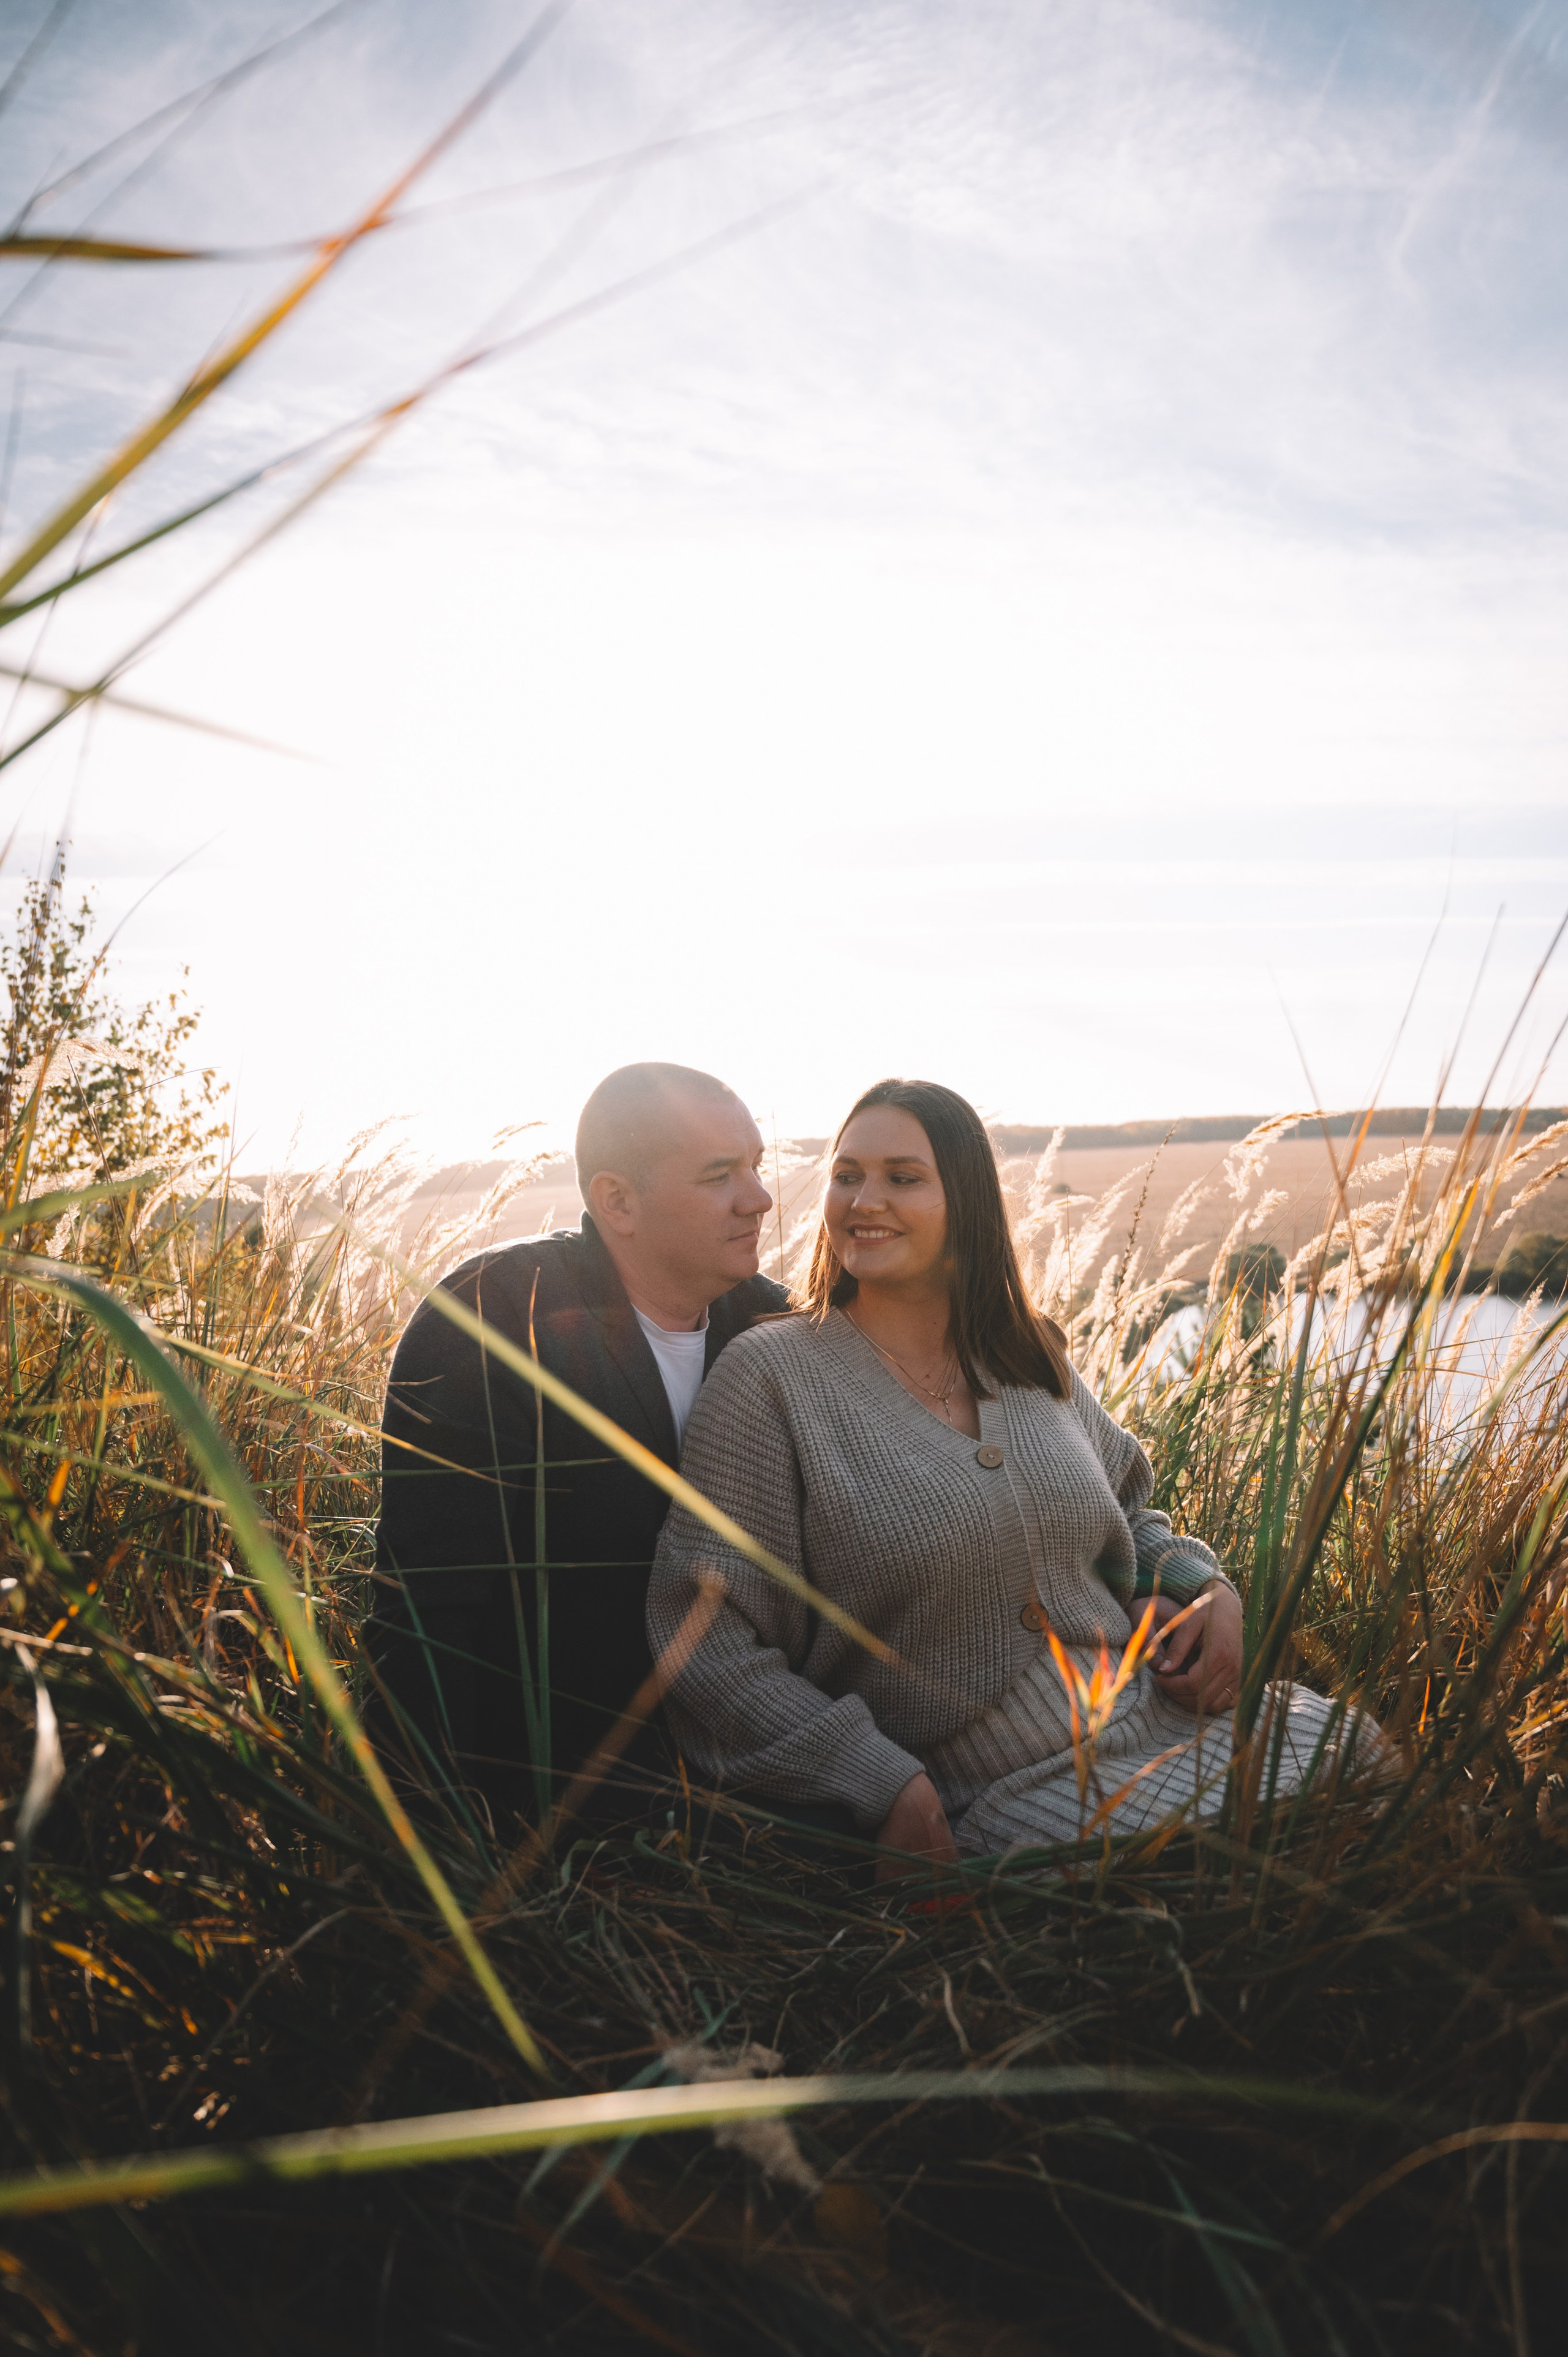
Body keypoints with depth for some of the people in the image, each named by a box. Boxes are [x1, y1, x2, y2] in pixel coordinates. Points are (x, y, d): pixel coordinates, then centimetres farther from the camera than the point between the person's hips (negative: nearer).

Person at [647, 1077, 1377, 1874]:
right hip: (996, 1796, -6)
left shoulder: (1032, 1360, 11)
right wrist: (879, 1787, -19)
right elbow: (705, 1640, -12)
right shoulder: (770, 1376, -8)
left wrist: (1205, 1590, 2)